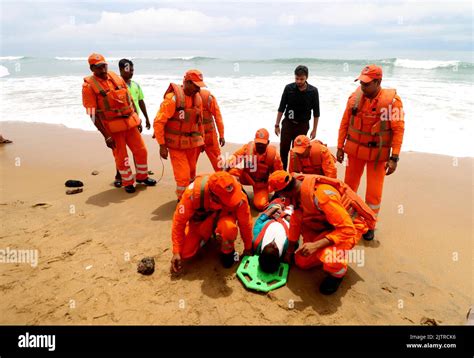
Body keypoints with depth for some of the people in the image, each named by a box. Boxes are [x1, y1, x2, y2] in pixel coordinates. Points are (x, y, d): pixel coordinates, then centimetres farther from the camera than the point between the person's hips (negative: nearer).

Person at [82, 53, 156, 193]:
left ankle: (142, 176, 32)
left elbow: (130, 100, 13)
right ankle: (128, 182, 25)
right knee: (121, 156, 6)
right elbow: (93, 114, -11)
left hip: (130, 122, 5)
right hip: (112, 127, -4)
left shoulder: (117, 78, 5)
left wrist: (137, 120, 13)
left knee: (141, 150, 11)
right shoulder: (89, 85, -9)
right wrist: (106, 136, -15)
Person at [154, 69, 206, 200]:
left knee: (191, 173, 17)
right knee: (183, 176, -6)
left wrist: (202, 139, 19)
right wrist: (162, 145, -18)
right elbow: (158, 123, -17)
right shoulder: (172, 98, -18)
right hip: (176, 144, -6)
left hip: (192, 142, 6)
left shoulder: (197, 98, 3)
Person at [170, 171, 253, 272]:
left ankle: (228, 251, -4)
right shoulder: (193, 192, -36)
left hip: (223, 215, -1)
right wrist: (176, 252, -21)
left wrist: (248, 248, -3)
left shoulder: (239, 196, -33)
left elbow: (245, 223, -16)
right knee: (185, 252, -15)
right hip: (200, 219, 1)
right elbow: (179, 221, -22)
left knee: (228, 228, -38)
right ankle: (205, 237, 16)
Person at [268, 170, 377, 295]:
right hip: (326, 225, 7)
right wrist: (290, 250, 8)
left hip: (350, 227, -7)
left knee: (327, 253, -36)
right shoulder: (299, 190, -12)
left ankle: (338, 273, -3)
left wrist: (316, 245, -41)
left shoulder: (321, 195, -37)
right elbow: (296, 219, 1)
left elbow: (347, 229, -35)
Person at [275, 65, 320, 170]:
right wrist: (277, 125, 0)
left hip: (303, 125, 0)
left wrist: (314, 130, 0)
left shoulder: (313, 91, -8)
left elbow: (316, 112, 0)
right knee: (283, 149, 0)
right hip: (288, 123, 1)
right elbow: (281, 108, 1)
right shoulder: (289, 88, -7)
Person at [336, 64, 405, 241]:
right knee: (349, 186, 15)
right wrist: (340, 147, 5)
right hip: (354, 150, 3)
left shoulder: (392, 100, -15)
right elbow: (345, 123, 4)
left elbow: (399, 130, -13)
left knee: (374, 192, 5)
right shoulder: (355, 97, -5)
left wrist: (394, 157, -16)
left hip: (378, 153, -3)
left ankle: (370, 225, 25)